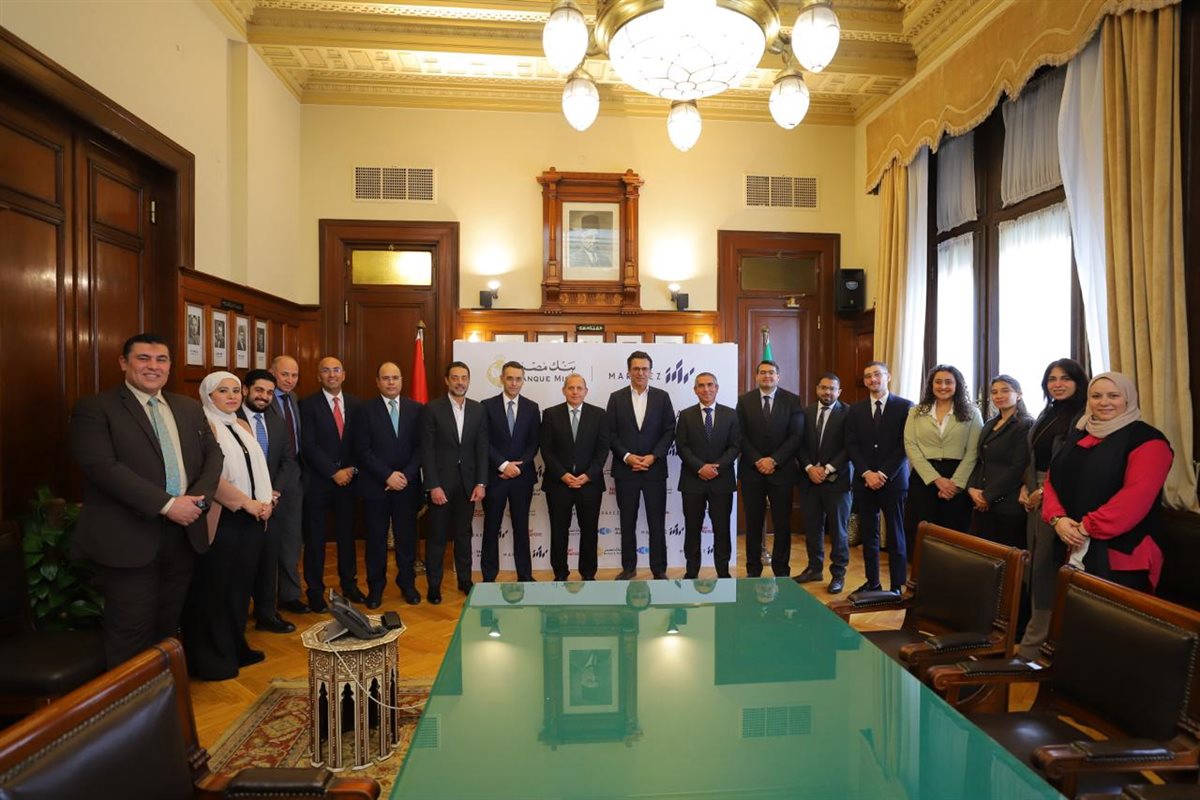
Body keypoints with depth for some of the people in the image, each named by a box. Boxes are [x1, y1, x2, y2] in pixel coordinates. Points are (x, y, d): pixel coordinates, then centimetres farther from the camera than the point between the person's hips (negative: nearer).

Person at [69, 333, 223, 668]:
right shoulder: (94, 408, -5)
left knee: (169, 627, 16)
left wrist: (198, 498, -10)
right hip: (128, 539, -5)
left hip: (184, 534, 5)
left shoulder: (189, 408, 13)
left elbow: (213, 454, 9)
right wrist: (166, 504, -21)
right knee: (132, 634, 4)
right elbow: (102, 466, -16)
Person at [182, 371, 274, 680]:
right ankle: (211, 659, 18)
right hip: (221, 520, -7)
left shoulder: (242, 426, 14)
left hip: (250, 519, 7)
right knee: (214, 590, 5)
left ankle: (236, 648, 29)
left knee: (240, 586, 15)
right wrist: (246, 503, -15)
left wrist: (266, 501, 1)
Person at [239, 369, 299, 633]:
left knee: (268, 560, 10)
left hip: (269, 503, 5)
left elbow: (289, 461, 8)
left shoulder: (279, 424, 11)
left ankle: (266, 613, 23)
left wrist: (275, 490, -8)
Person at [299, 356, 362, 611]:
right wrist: (334, 472, -13)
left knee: (347, 534, 11)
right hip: (318, 481, -3)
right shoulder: (308, 404, -4)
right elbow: (308, 445, -10)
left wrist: (352, 469, -5)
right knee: (315, 538, 5)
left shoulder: (355, 404, 7)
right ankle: (315, 590, 17)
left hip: (348, 478, 3)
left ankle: (349, 584, 24)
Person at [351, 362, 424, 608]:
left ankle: (407, 583, 24)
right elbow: (361, 450, -7)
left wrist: (406, 475, -10)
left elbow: (420, 447, 2)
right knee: (376, 539, 8)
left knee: (407, 537, 8)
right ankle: (375, 587, 23)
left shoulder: (417, 409, 5)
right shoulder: (364, 409, -1)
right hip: (375, 485, -1)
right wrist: (387, 476, -13)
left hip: (407, 485, 1)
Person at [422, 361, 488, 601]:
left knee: (464, 533, 13)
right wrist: (433, 485, -13)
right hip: (441, 482, -3)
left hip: (468, 482, 3)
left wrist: (481, 483, -3)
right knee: (437, 536, 7)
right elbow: (427, 450, -8)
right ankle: (434, 585, 19)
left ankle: (465, 579, 26)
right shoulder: (433, 409, -6)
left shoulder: (478, 409, 3)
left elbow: (482, 448, 3)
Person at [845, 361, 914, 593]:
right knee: (868, 535, 9)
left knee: (896, 536, 3)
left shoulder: (905, 406, 0)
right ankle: (872, 582, 20)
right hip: (864, 481, 3)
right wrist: (867, 473, -10)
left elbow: (906, 445, -6)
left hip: (894, 480, -3)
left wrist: (884, 474, -13)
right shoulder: (856, 409, 9)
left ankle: (897, 587, 11)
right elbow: (851, 445, 3)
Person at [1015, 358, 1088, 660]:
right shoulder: (1045, 415, 15)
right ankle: (1037, 636, 22)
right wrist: (1025, 488, 6)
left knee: (1045, 570, -4)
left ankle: (1033, 644, 6)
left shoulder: (1084, 417, -9)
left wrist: (1045, 491, -13)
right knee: (1035, 567, 11)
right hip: (1036, 497, 8)